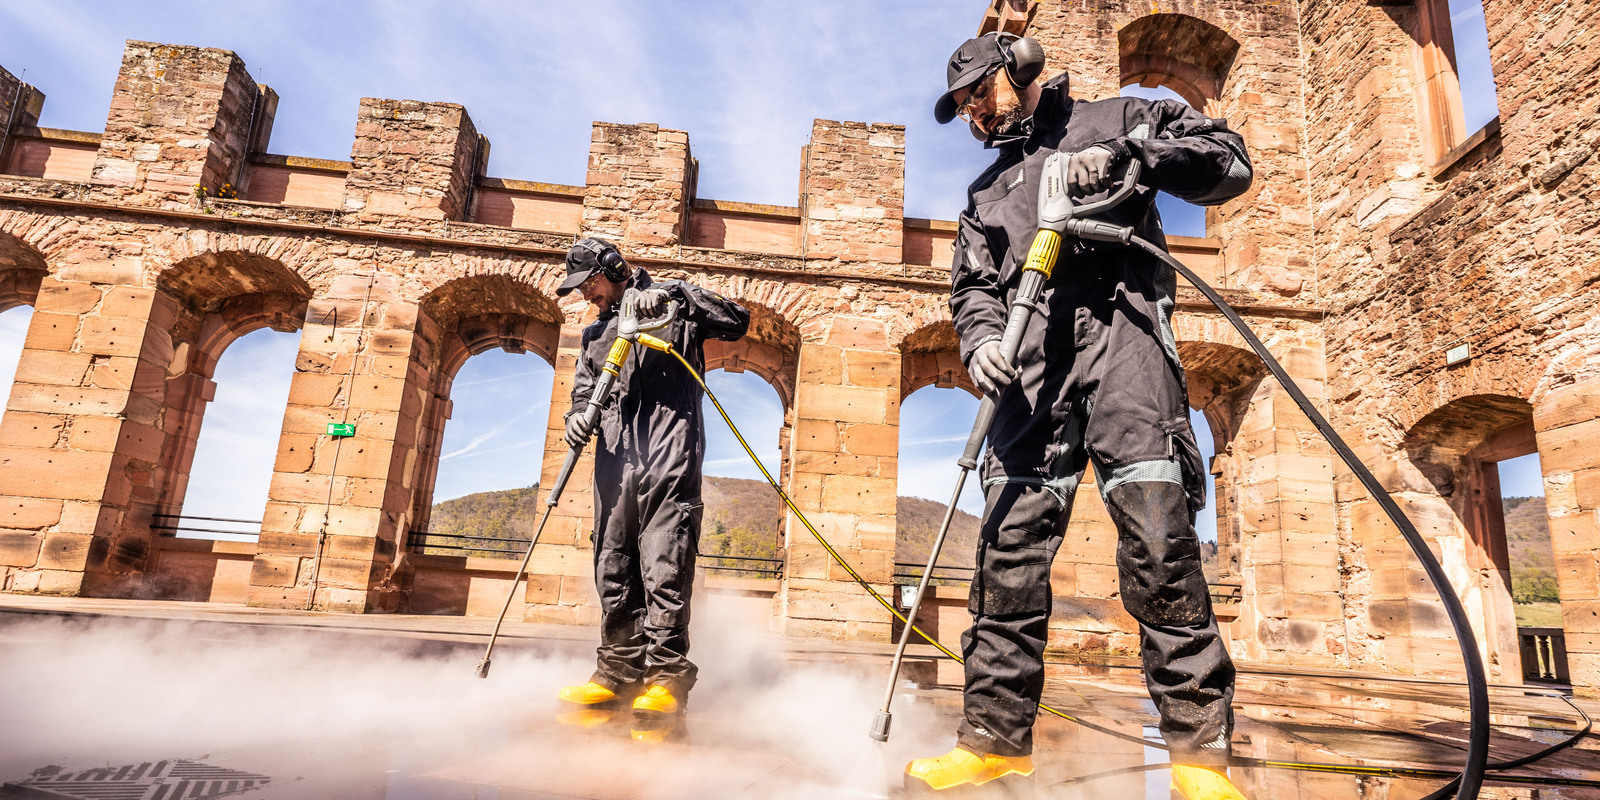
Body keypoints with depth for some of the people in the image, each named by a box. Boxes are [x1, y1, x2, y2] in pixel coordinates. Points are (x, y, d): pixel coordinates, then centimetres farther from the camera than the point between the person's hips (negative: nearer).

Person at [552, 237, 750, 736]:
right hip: (615, 464, 6)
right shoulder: (595, 335, 27)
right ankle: (618, 673, 15)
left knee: (664, 568, -11)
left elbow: (737, 321, 0)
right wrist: (578, 417, -3)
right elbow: (585, 388, 19)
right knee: (613, 569, 6)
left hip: (668, 457, -6)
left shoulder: (673, 306, 10)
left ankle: (666, 678, -6)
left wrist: (677, 294, -8)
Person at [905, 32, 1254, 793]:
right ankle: (995, 736, 2)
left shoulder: (1113, 119, 22)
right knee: (1010, 544, -5)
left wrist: (1127, 153, -3)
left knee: (1156, 537, -14)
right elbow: (973, 286, 19)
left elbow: (1228, 160, 13)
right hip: (1030, 359, 4)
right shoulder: (986, 192, 32)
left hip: (1118, 324, -3)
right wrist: (980, 338, -3)